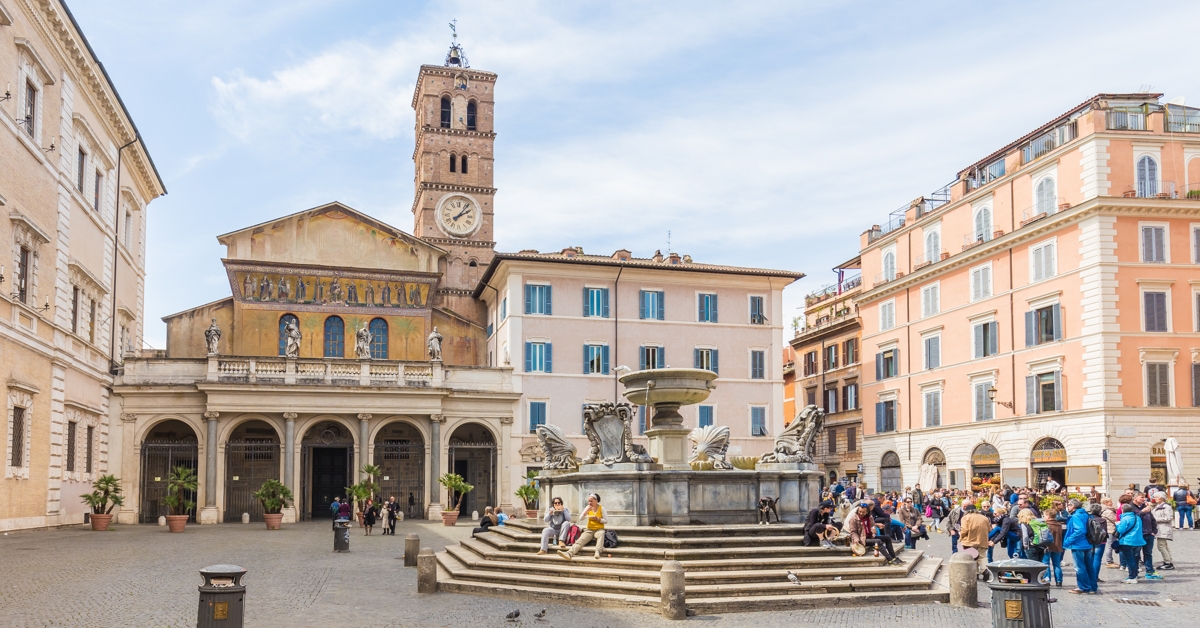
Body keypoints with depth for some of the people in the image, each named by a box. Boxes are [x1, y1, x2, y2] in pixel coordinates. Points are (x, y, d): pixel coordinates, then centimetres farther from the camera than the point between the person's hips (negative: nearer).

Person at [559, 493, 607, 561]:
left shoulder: (601, 508, -3)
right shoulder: (588, 508, 6)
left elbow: (606, 521, -2)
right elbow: (581, 519, 1)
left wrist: (597, 519, -18)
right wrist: (586, 511, -13)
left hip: (599, 529, -3)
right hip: (589, 530, 3)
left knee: (601, 533, -40)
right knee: (580, 540, -23)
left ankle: (598, 552, -53)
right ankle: (569, 553, -46)